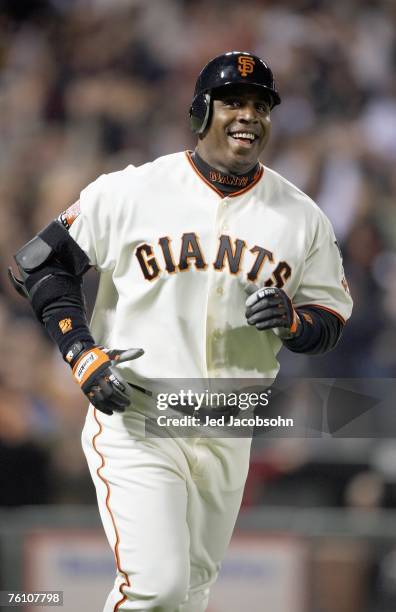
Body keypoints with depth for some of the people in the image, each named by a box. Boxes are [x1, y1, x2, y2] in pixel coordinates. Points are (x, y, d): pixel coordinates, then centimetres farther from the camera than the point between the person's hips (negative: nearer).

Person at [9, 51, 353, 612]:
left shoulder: (303, 218, 3)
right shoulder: (129, 192, -6)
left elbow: (331, 317, 11)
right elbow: (43, 262, 1)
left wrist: (293, 322, -14)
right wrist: (84, 355, -12)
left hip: (227, 435, 4)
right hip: (134, 420, -4)